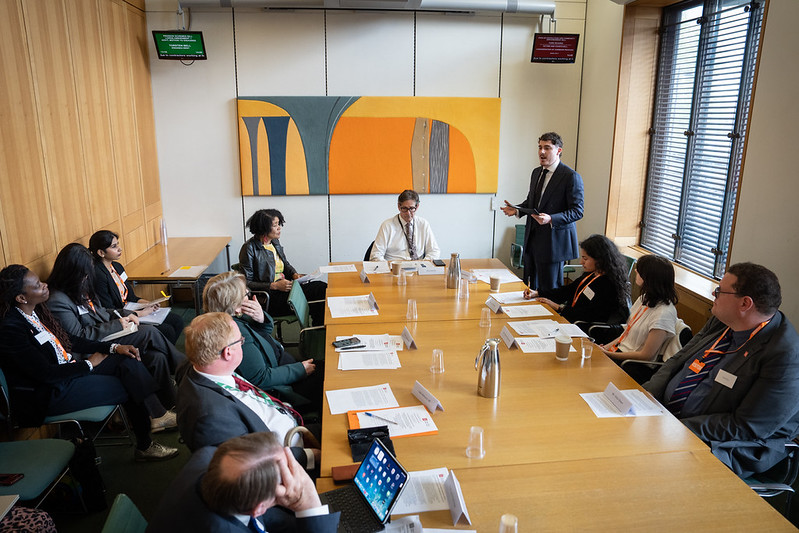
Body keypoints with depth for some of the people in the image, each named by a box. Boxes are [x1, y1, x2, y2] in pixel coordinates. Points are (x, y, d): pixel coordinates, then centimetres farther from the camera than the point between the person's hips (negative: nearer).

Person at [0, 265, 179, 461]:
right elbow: (47, 374, -23)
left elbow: (68, 339, 11)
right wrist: (89, 364, -10)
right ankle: (144, 446, 6)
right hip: (50, 394, -8)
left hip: (70, 367, 8)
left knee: (128, 361, -9)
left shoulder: (37, 310, 2)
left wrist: (114, 347, 1)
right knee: (128, 388, -11)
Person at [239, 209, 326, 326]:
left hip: (285, 287, 8)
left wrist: (295, 274, 3)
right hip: (269, 297, -8)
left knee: (322, 287, -14)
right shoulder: (249, 248, -11)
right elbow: (246, 283, -12)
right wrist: (274, 286, -19)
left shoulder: (275, 242, 11)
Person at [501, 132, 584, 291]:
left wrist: (551, 219, -28)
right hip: (532, 239, 8)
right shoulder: (536, 172, 13)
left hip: (553, 242, -7)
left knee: (549, 290, -1)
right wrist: (516, 210, 5)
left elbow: (577, 211, -14)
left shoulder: (571, 177, -11)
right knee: (529, 287, 13)